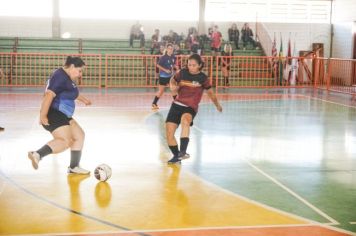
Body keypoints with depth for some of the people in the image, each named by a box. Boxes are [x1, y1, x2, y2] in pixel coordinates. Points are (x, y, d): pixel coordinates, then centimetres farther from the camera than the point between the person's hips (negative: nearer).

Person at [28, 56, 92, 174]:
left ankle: (74, 167, 22)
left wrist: (83, 99, 50)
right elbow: (49, 95, -26)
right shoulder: (60, 76, -16)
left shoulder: (67, 77, 17)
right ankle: (37, 154, -38)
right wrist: (43, 115, -30)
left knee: (79, 136, 15)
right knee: (65, 141, -24)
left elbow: (72, 92, 38)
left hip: (62, 116, 11)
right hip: (53, 115, -11)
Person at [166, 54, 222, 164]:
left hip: (190, 108, -4)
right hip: (177, 105, 4)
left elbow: (210, 92, 10)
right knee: (169, 132, -3)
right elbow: (173, 80, 21)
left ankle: (183, 151, -45)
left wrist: (218, 105, 21)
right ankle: (176, 156, 20)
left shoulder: (203, 78, -4)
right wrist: (173, 87, -2)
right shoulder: (183, 72, 2)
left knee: (185, 120, -38)